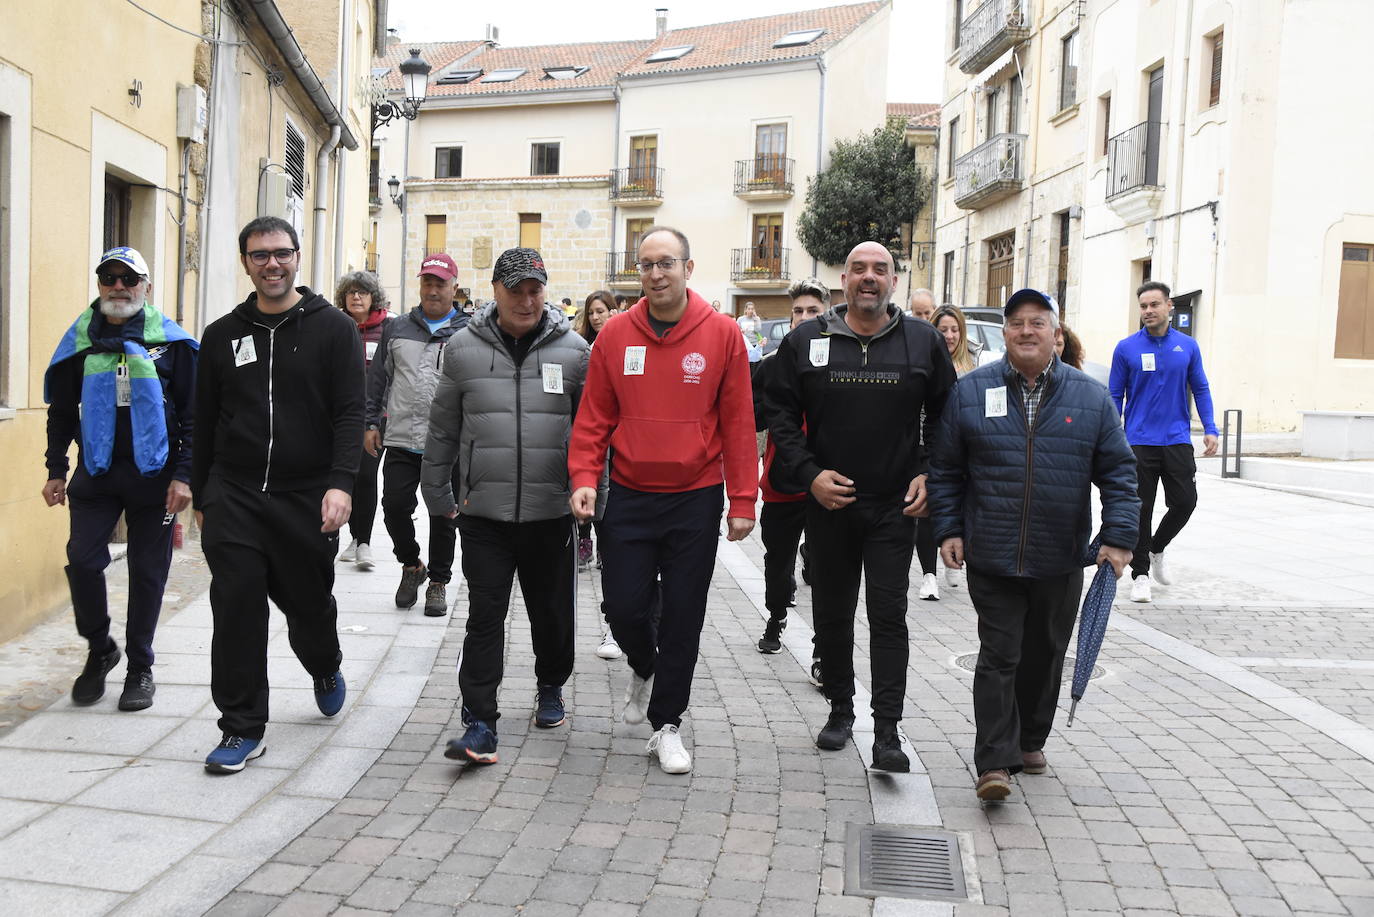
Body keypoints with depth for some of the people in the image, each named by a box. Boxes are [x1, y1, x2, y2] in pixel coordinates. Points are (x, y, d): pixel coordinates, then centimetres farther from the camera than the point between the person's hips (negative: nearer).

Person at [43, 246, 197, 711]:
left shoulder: (171, 342, -1)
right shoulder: (80, 340, 6)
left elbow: (193, 414, -1)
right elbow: (61, 412, 14)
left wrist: (183, 475, -8)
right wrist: (56, 471, 9)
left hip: (154, 477, -2)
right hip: (96, 476, 2)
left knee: (147, 572, 5)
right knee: (83, 560, -7)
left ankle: (140, 667, 19)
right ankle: (99, 649, 18)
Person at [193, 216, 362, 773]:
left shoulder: (333, 329, 0)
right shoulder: (222, 335, 10)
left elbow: (350, 413, -7)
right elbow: (205, 422, 15)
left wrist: (341, 483, -19)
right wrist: (201, 497, 15)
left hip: (307, 498, -2)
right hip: (233, 498, 2)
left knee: (310, 603, 12)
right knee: (236, 611, -3)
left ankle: (325, 669, 45)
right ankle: (242, 728, 9)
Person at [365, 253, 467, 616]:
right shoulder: (397, 329, 10)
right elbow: (377, 379, 15)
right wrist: (372, 424, 10)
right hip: (400, 440, 2)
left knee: (443, 515, 5)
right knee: (395, 506, -1)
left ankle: (438, 582, 20)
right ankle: (411, 565, 24)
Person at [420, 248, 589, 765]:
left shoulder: (573, 350, 1)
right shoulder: (464, 349, 3)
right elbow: (443, 428, 11)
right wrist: (438, 494, 12)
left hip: (551, 511, 1)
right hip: (483, 512, 0)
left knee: (552, 613, 14)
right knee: (484, 617, -2)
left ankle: (550, 688, 39)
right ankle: (479, 726, 2)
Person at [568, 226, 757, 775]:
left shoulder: (722, 335, -4)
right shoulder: (615, 336, 0)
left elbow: (737, 423, -2)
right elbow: (594, 418, 4)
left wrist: (742, 500, -4)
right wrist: (584, 477, -9)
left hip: (695, 500, -1)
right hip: (629, 497, 1)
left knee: (682, 617, 4)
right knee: (623, 606, 3)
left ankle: (666, 724, 20)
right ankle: (645, 669, 37)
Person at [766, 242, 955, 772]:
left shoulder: (923, 342, 3)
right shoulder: (806, 341, 1)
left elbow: (945, 415, 10)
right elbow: (781, 413, 2)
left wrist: (929, 475, -2)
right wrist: (809, 473, -9)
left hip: (895, 507, -1)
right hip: (828, 503, 1)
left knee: (889, 616, -4)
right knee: (832, 614, 12)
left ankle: (887, 732, -1)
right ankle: (840, 709, 29)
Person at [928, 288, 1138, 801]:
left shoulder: (1091, 398, 4)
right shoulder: (969, 392, 1)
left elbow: (1117, 472, 5)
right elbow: (945, 469, 6)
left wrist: (1119, 537, -3)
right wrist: (949, 530, -1)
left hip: (1060, 563, 2)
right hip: (991, 558, -2)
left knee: (1044, 657, 15)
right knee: (998, 658, -3)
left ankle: (1030, 742, 33)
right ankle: (994, 762, 1)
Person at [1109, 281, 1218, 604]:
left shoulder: (1188, 346, 4)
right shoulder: (1126, 349, -1)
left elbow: (1200, 390, 10)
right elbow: (1115, 397, 2)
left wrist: (1210, 430, -1)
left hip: (1177, 441, 2)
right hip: (1139, 442, -1)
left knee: (1185, 502, -1)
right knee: (1141, 510, 2)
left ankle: (1157, 548, 28)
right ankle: (1140, 574, 14)